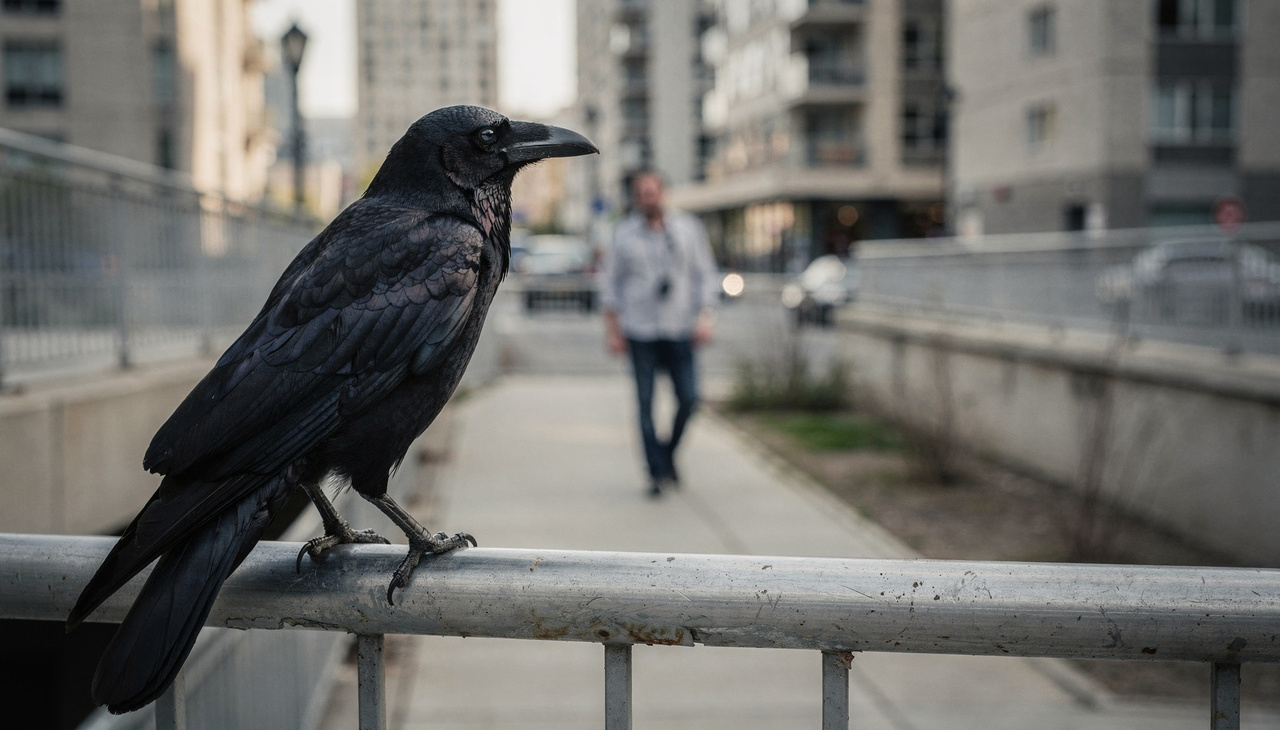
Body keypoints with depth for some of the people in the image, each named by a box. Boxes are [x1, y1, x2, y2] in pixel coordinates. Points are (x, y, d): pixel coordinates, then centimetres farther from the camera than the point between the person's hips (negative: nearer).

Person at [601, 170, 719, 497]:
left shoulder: (688, 228, 7)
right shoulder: (624, 234, 5)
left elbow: (704, 275, 8)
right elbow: (611, 283, 8)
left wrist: (706, 319, -3)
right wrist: (612, 331, 2)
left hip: (679, 330, 1)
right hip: (640, 332, -1)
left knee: (688, 399, -4)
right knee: (645, 403, -2)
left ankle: (669, 454, 20)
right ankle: (657, 472, 4)